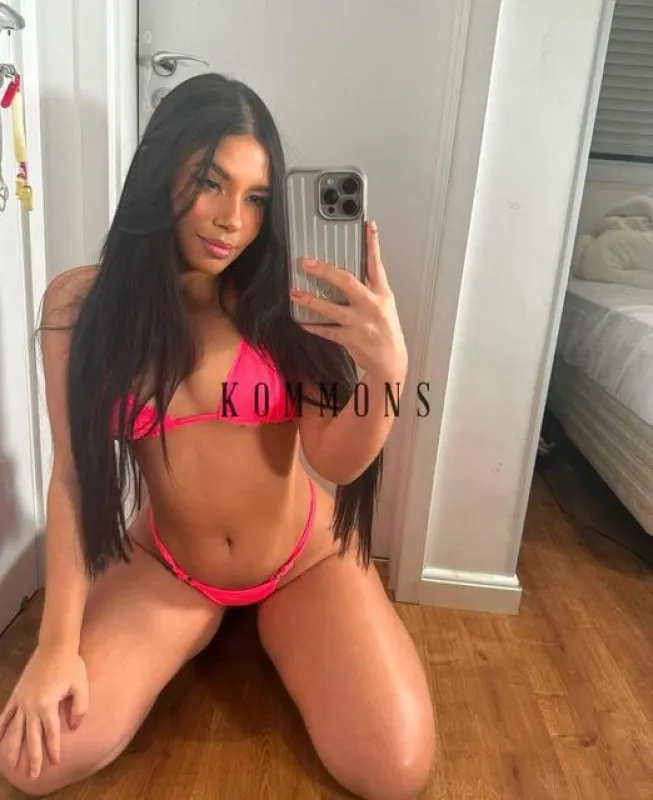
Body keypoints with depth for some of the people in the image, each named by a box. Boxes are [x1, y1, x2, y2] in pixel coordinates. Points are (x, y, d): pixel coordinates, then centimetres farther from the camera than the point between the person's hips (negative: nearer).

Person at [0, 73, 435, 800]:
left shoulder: (284, 297, -13)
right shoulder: (81, 304, -11)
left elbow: (338, 463, -17)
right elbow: (72, 474, -7)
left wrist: (387, 370, -37)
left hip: (304, 559, 0)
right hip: (165, 564, 2)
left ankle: (265, 627, 17)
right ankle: (203, 628, 16)